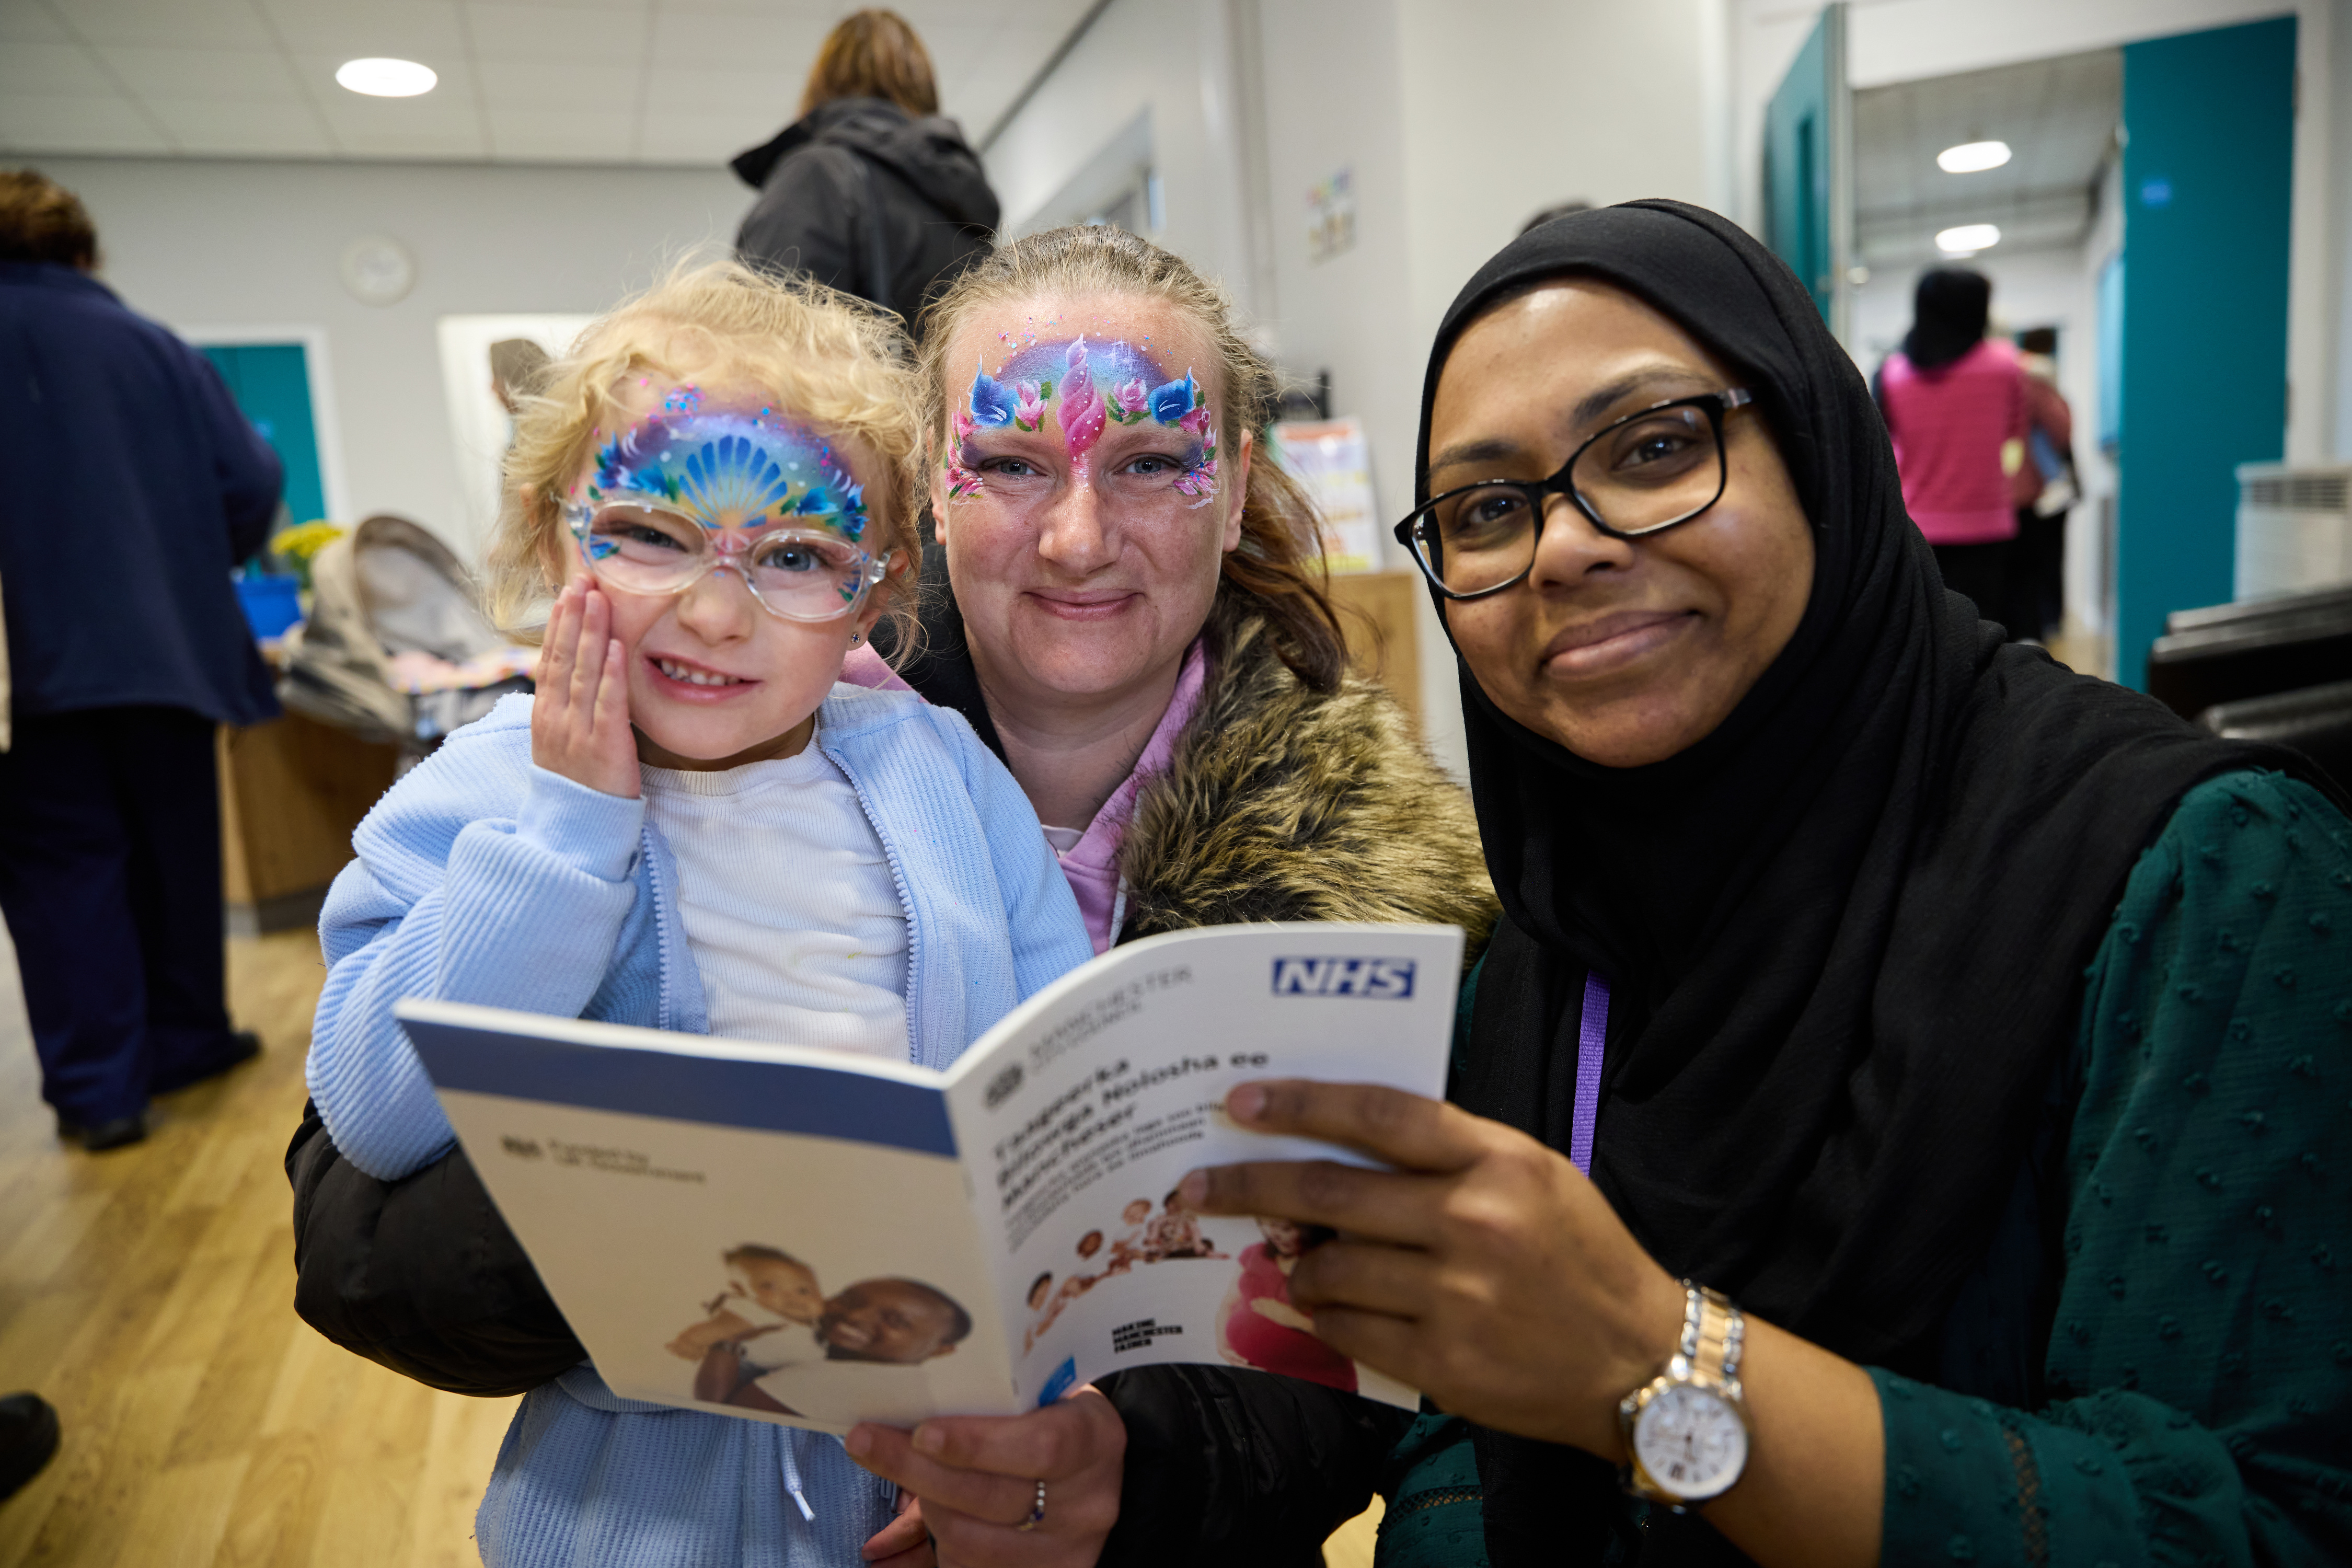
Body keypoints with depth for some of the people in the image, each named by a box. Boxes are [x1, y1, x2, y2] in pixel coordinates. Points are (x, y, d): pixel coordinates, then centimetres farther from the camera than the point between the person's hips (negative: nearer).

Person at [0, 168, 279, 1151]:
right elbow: (247, 482, 1)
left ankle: (97, 1087, 0)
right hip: (163, 643, 2)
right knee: (173, 844, 14)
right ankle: (184, 1040, 24)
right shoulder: (152, 349, 2)